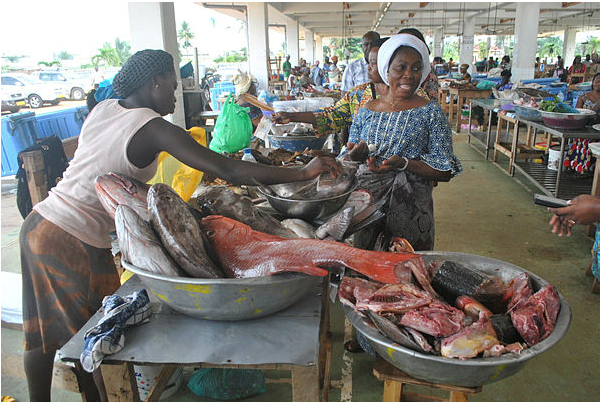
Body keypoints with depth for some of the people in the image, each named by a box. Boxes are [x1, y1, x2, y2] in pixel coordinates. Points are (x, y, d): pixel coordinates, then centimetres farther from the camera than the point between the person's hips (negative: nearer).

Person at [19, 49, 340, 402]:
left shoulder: (102, 108, 7)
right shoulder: (153, 128, -16)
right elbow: (227, 170, -23)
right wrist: (303, 173, -20)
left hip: (38, 224, 8)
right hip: (77, 243, -8)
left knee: (43, 332, 22)